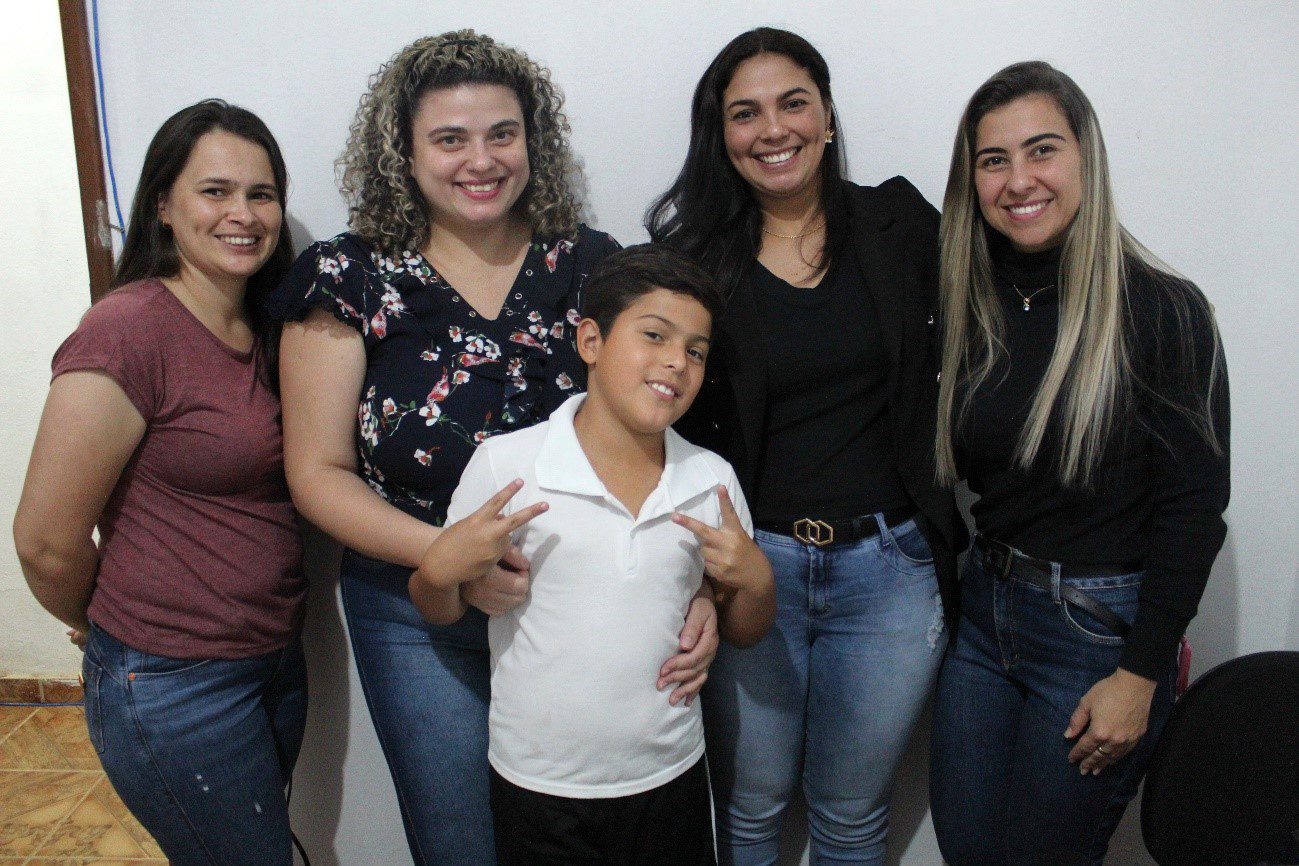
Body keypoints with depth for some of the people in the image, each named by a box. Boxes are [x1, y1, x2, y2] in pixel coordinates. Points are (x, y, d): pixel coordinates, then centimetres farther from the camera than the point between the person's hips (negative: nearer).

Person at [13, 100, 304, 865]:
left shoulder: (264, 329, 4)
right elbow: (46, 542, -16)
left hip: (275, 659, 7)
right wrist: (110, 628, 1)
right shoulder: (128, 332, -20)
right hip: (174, 687, -7)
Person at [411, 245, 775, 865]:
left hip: (672, 781, 3)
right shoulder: (504, 466, -12)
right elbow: (441, 611, -1)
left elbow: (743, 632, 9)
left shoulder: (712, 480, -1)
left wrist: (756, 581, -10)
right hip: (539, 791, -2)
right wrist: (440, 569, -21)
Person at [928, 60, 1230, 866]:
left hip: (1099, 627, -5)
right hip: (983, 610, 5)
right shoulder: (974, 305, 3)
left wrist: (1141, 676, -13)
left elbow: (1194, 507, -12)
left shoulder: (1163, 310, -12)